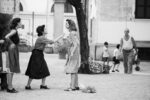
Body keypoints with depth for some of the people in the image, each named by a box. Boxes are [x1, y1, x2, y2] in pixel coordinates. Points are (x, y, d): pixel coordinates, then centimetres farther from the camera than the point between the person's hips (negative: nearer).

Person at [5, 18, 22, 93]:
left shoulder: (15, 31, 13)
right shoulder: (14, 31, -14)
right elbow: (6, 37, -29)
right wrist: (12, 43, -15)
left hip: (14, 51, 10)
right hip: (12, 51, -10)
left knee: (12, 70, 11)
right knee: (11, 70, -6)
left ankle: (10, 87, 16)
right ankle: (10, 88, -4)